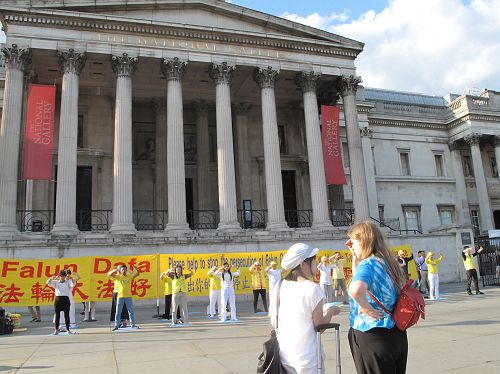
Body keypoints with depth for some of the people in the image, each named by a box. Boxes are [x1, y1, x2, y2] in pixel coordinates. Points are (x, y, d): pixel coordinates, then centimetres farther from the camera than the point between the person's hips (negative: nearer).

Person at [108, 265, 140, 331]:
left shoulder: (130, 276, 6)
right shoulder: (118, 276, 3)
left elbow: (137, 274, 9)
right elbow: (109, 274, -5)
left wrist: (136, 269, -10)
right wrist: (115, 270, -20)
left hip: (128, 296, 1)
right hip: (120, 296, -1)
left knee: (131, 311, 7)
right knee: (118, 312, 3)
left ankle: (133, 324, 15)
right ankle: (116, 325, 10)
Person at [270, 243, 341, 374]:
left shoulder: (279, 287, -1)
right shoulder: (313, 289, -16)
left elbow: (274, 323, 6)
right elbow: (319, 327, -10)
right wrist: (331, 312, 7)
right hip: (307, 359, -5)